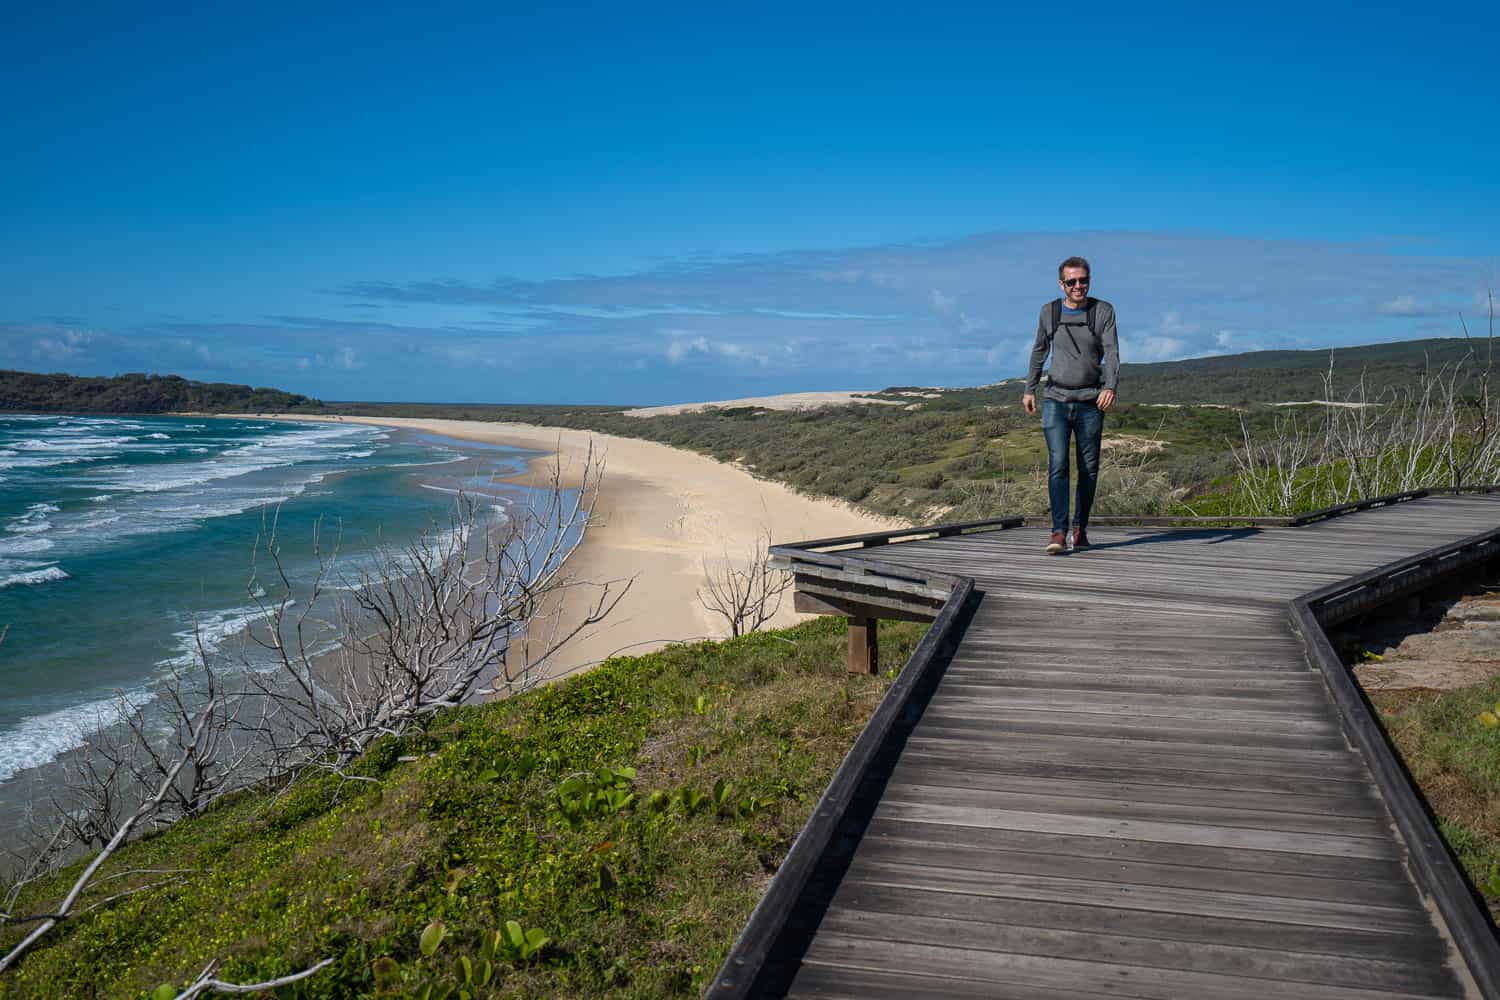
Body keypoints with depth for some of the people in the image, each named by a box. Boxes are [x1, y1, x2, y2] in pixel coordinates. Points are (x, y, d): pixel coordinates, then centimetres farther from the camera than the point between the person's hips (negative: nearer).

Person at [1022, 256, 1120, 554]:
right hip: (1055, 401, 0)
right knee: (1058, 465, -13)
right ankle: (1059, 532, -16)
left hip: (1090, 403, 0)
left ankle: (1080, 527, 22)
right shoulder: (1049, 312, 4)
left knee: (1089, 469, 6)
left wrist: (1110, 387, -27)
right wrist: (1029, 390, 17)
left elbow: (1111, 352, -11)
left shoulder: (1103, 311, -1)